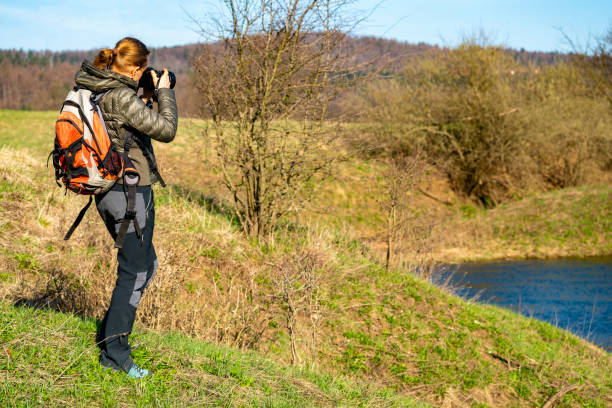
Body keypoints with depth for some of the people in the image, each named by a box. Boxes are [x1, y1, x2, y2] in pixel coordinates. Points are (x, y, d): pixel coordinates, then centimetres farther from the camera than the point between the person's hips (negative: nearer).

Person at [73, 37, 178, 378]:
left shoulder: (96, 91, 9)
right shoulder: (121, 97, -20)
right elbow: (166, 130, -21)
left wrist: (143, 102, 13)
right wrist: (164, 92, -8)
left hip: (108, 191, 10)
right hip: (130, 190, -10)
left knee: (147, 264, 22)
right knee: (134, 272, -1)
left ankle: (110, 332, 26)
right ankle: (115, 353, 3)